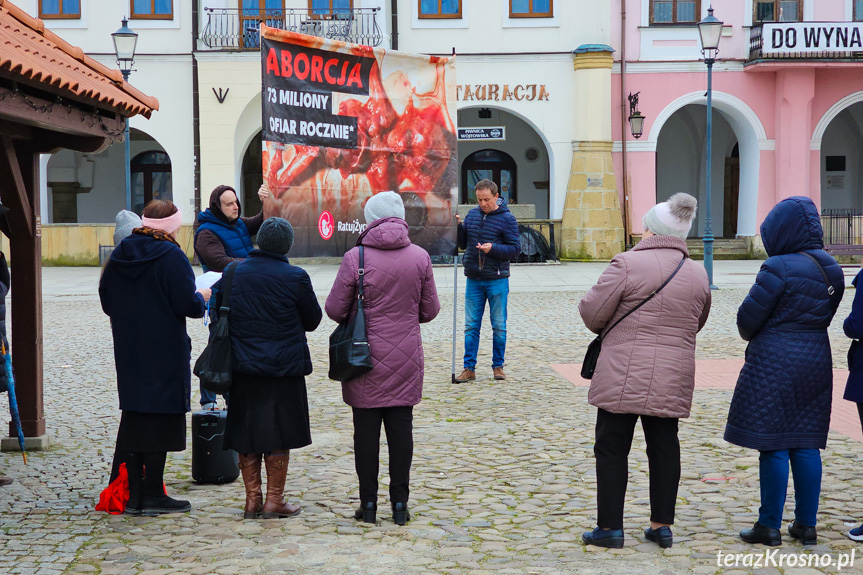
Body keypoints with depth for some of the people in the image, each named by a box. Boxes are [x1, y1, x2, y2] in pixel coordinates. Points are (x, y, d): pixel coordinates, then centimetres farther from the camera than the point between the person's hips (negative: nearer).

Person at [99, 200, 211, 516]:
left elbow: (106, 301, 11)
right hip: (165, 351, -6)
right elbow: (187, 304, -16)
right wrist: (202, 297, 4)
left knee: (133, 416, 11)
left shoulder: (119, 255, 6)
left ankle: (134, 495, 13)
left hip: (128, 349, 6)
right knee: (160, 417, 1)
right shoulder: (171, 256, -13)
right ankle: (153, 494, 4)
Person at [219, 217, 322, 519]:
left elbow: (218, 315, 8)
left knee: (247, 436, 10)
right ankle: (274, 500, 9)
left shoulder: (232, 274, 0)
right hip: (284, 367, -3)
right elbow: (312, 320, 0)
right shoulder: (295, 277, -10)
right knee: (279, 436, 6)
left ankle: (252, 500, 15)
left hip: (242, 367, 3)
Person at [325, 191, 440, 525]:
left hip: (365, 357, -2)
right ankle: (400, 504, 11)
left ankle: (368, 503, 11)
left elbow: (334, 309, -6)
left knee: (366, 429, 6)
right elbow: (430, 310, 4)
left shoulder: (356, 258, -11)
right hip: (406, 358, 2)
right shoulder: (420, 257, -2)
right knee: (401, 427, 8)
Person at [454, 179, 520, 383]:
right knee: (471, 326, 5)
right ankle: (469, 369, 10)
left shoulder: (507, 219, -5)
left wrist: (493, 248, -22)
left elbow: (515, 249, -7)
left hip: (497, 280, -4)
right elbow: (463, 244, 14)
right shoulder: (472, 215, 8)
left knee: (499, 326, 6)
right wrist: (458, 227, -4)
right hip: (473, 280, 4)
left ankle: (498, 366, 18)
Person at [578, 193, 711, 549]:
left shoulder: (628, 264, -11)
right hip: (673, 380, 5)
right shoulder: (697, 273, 7)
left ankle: (610, 527, 7)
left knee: (612, 449, 4)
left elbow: (592, 314, -8)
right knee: (664, 447, 12)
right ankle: (662, 526, 16)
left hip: (623, 378, -5)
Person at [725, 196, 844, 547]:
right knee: (806, 445, 11)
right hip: (816, 361, 7)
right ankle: (806, 525, 15)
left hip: (773, 365, -7)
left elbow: (748, 318, -12)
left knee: (773, 448, -1)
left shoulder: (779, 268, -17)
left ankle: (770, 527, 5)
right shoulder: (831, 269, 6)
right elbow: (825, 315, 13)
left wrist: (750, 335, 9)